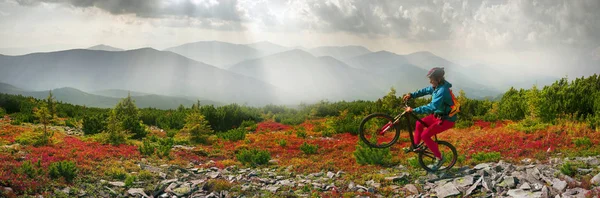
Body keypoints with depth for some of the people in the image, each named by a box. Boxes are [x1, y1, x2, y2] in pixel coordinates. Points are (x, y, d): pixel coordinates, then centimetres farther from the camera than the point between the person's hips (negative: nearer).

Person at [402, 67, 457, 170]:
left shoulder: (442, 91, -30)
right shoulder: (436, 86, -1)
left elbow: (432, 107, -37)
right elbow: (426, 90, 16)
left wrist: (414, 110, -37)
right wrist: (412, 95, 2)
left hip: (446, 120, -9)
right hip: (438, 115, 9)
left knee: (425, 135, -13)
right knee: (419, 124, 13)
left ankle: (439, 158, 1)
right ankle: (416, 145, 30)